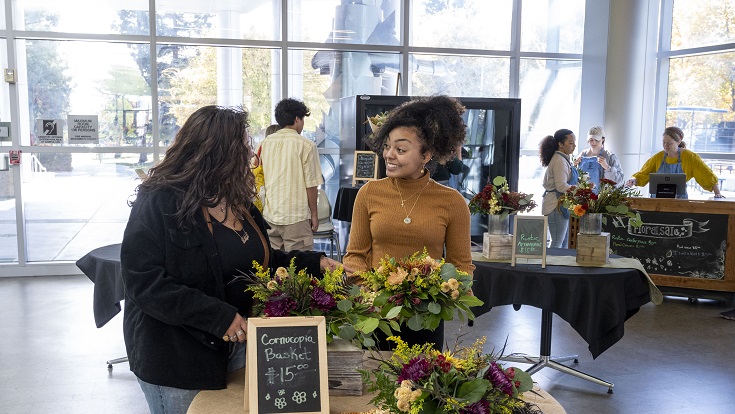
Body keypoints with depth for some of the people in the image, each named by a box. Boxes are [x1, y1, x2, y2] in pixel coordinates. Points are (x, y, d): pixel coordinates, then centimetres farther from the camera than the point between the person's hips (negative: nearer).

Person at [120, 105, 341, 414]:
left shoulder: (238, 201, 6)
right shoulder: (159, 202, -17)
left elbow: (262, 261, 16)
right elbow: (144, 282, -23)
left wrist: (313, 262, 2)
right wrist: (218, 316, -27)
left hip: (235, 344, 7)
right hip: (176, 359, -7)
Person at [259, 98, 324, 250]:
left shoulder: (266, 143, 6)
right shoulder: (306, 145, -9)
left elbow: (264, 176, 14)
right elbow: (311, 184, -9)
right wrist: (314, 214, 1)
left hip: (270, 214, 5)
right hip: (296, 216, -5)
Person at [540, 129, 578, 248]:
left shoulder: (563, 159, 16)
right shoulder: (559, 160, -15)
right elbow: (561, 186, -22)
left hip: (562, 205, 10)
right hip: (557, 204, -10)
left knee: (565, 243, 13)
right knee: (557, 244, -6)